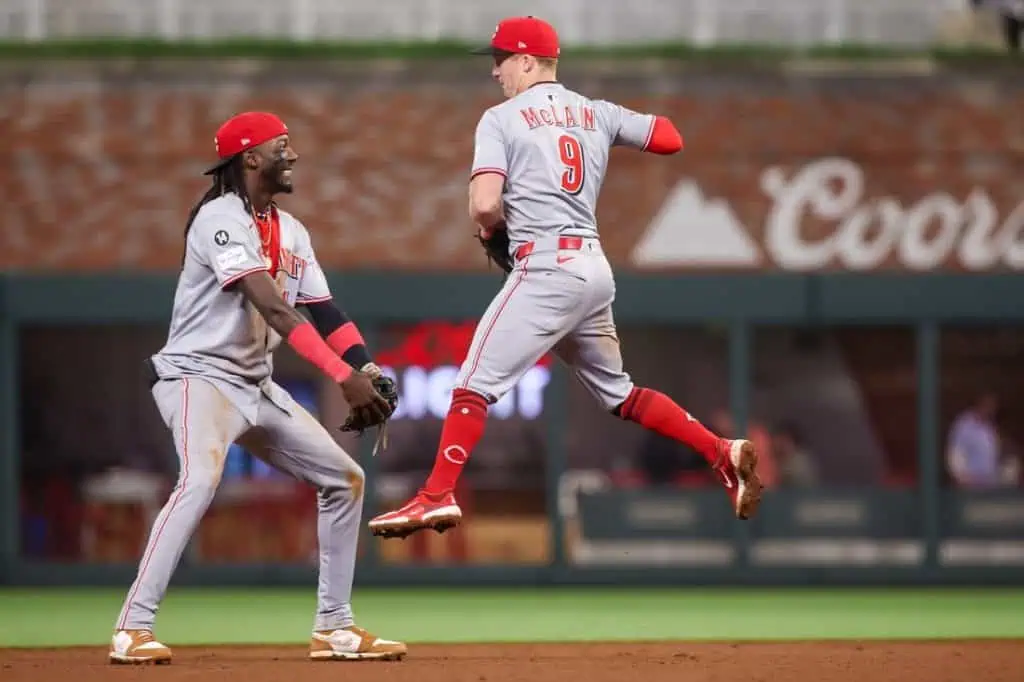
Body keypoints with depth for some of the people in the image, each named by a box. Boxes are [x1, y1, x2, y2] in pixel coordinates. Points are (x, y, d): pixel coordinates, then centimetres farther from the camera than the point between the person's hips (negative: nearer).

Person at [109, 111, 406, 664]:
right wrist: (344, 377, -32)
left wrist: (367, 372, -11)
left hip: (256, 386, 9)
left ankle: (334, 628, 16)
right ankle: (133, 629, -34)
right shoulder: (221, 218, -16)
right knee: (201, 477, -33)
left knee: (343, 478, 9)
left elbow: (325, 314, 9)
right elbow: (274, 312, -26)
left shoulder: (292, 233, 12)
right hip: (198, 375, -9)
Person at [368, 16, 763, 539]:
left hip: (546, 266, -7)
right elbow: (670, 139, 16)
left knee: (475, 382, -10)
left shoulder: (502, 119, -1)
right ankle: (722, 453, 10)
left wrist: (489, 226, 10)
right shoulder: (597, 113, 15)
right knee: (618, 392, 19)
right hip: (596, 266, 7)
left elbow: (484, 206, -13)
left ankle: (438, 496, -20)